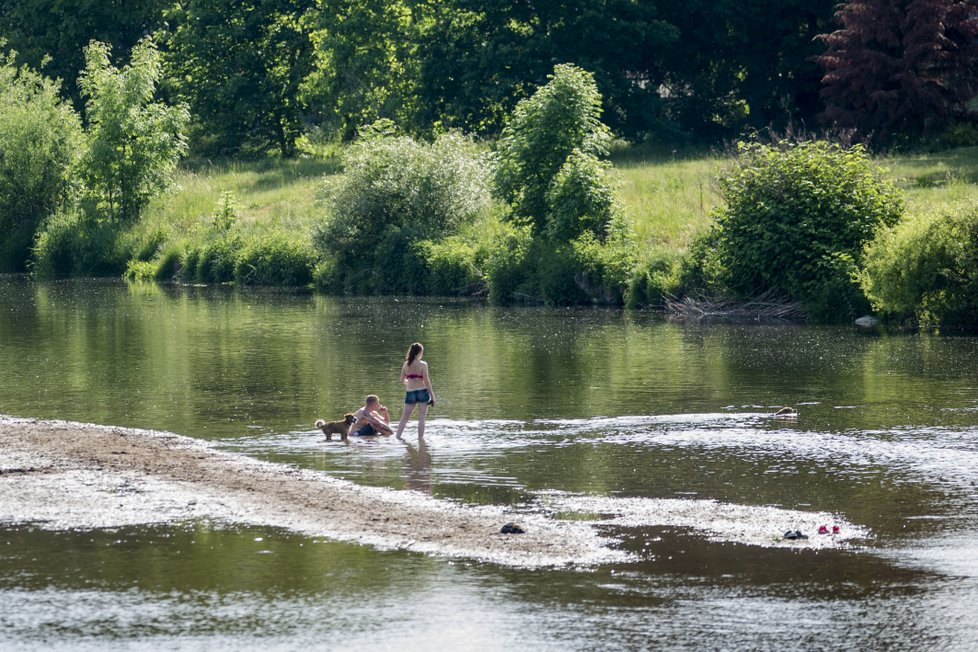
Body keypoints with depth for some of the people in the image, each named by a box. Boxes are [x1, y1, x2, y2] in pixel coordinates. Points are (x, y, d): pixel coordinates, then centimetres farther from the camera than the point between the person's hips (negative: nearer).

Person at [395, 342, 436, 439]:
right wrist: (432, 396, -6)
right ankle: (420, 438, 4)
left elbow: (402, 380, 9)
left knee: (404, 419, 11)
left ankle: (397, 437, 8)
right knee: (421, 418, 4)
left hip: (410, 393, 3)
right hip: (422, 392, -3)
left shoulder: (406, 364, 2)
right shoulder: (423, 364, -9)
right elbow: (426, 381, -12)